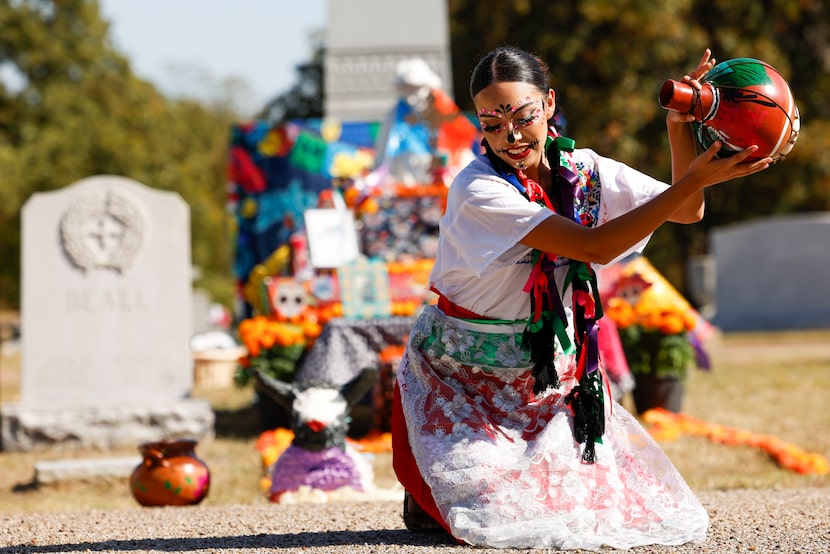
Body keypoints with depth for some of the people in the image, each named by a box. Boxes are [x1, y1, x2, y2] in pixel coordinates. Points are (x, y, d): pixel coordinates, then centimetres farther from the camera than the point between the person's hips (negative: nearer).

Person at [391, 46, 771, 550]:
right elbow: (595, 246, -32)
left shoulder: (581, 169, -5)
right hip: (464, 376, -6)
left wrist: (680, 125, -19)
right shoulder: (478, 191, -25)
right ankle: (427, 495, 17)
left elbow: (687, 211, -2)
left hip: (550, 372, 6)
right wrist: (695, 178, -35)